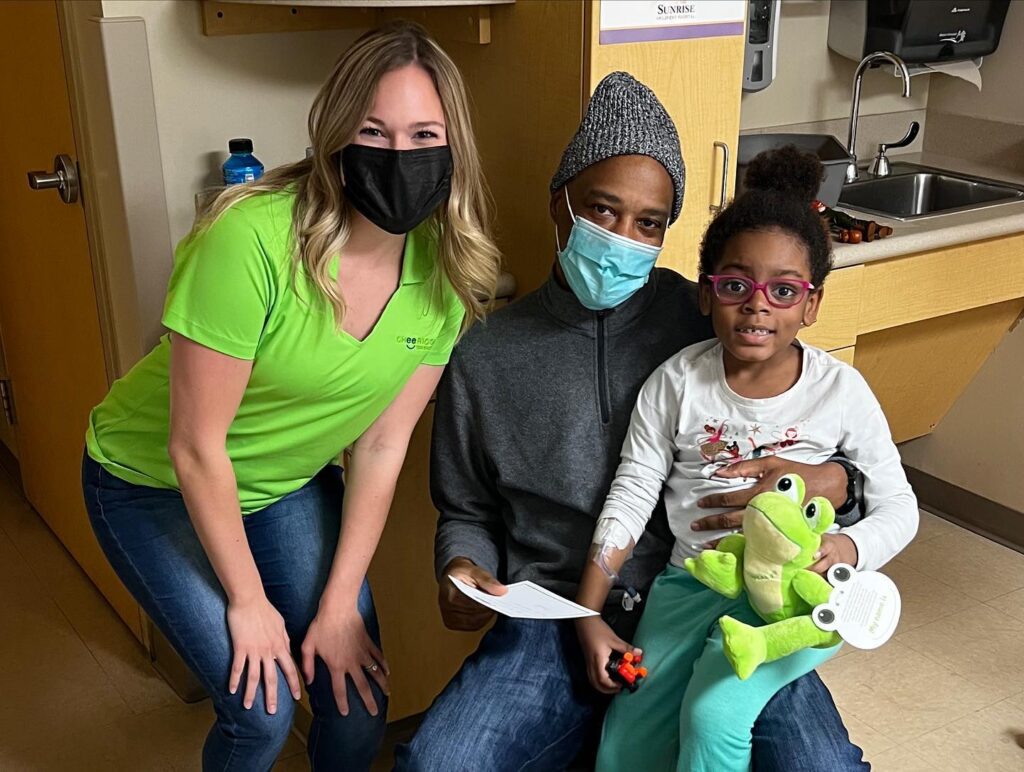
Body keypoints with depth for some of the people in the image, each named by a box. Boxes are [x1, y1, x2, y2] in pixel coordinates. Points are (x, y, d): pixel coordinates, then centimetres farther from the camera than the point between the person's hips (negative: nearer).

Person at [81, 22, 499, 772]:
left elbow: (382, 445, -10)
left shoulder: (446, 271, -15)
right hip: (156, 486, -4)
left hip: (290, 485, 5)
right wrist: (248, 601, -14)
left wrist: (338, 605, -8)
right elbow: (196, 447, -24)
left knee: (359, 701, 1)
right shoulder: (251, 240, -32)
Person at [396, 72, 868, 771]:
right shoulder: (485, 358, 8)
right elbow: (469, 512, 18)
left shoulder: (711, 321, 3)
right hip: (556, 623, 1)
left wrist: (830, 481, -14)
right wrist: (462, 569, -4)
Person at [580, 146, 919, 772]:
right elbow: (630, 497, -2)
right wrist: (589, 617, -8)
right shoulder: (677, 382, -3)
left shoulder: (840, 390, -6)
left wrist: (849, 548, -22)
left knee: (715, 715, -25)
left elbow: (899, 506, 2)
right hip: (690, 582, 2)